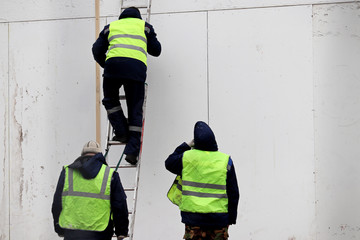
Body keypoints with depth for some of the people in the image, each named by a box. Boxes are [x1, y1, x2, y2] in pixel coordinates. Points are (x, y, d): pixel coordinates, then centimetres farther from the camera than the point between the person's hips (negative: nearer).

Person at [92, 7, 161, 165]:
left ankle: (122, 132, 9)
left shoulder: (111, 26, 28)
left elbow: (97, 50, 22)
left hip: (113, 64, 0)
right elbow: (156, 51, 28)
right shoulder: (144, 26, 27)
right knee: (135, 110, 5)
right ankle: (132, 150, -2)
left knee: (110, 100, 24)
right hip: (137, 67, 0)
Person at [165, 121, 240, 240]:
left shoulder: (186, 157, -4)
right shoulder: (225, 160, -5)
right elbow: (233, 192, -1)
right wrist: (231, 218, 9)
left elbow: (169, 163, 18)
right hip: (219, 218, 0)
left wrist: (186, 146, 21)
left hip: (193, 217, 1)